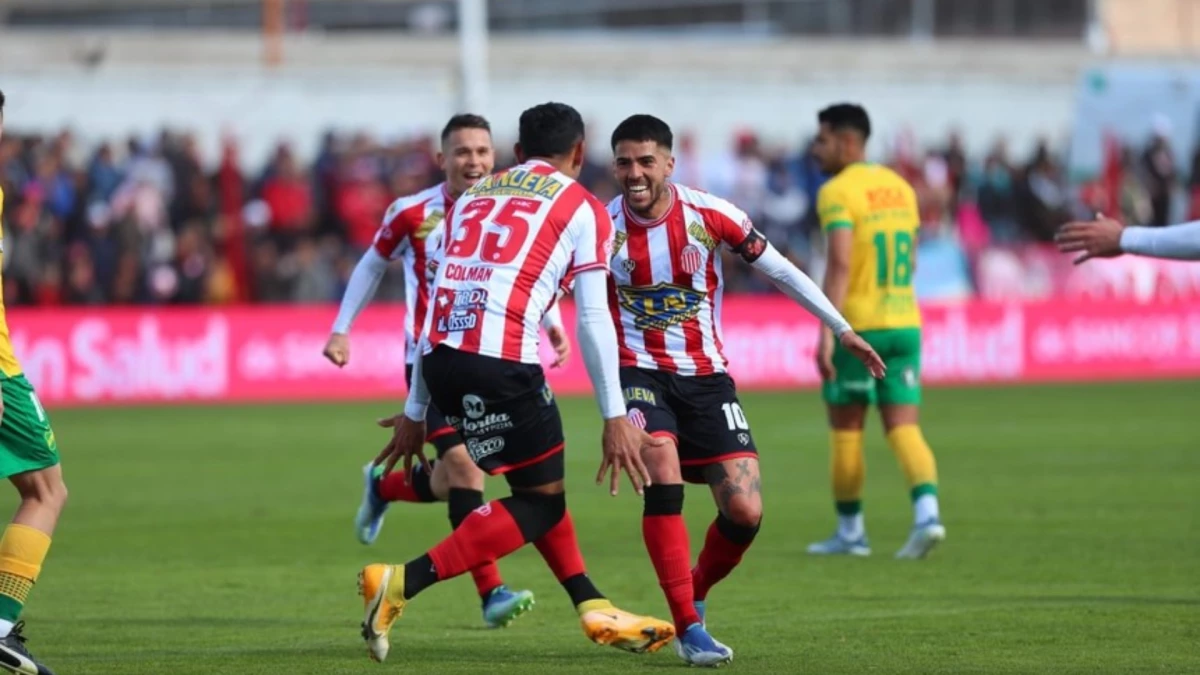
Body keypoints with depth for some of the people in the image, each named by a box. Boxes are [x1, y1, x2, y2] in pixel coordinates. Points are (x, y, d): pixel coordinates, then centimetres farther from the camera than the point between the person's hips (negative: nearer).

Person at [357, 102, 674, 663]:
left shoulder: (474, 197, 25)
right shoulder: (581, 208, 9)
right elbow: (593, 321, 1)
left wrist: (415, 412, 26)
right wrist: (616, 417, 3)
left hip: (440, 356, 7)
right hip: (501, 363, -7)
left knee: (539, 485, 22)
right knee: (541, 500, 4)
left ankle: (594, 611, 23)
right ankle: (403, 582, -11)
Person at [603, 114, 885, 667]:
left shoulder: (709, 215, -8)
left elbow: (778, 270, 3)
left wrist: (842, 330, 6)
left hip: (705, 377, 2)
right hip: (639, 371, -2)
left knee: (744, 511, -8)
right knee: (663, 475, -27)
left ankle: (694, 595, 22)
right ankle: (688, 629, -21)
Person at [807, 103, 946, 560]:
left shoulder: (837, 192, -11)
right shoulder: (900, 188, 13)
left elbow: (840, 265, -21)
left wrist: (826, 334, -23)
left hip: (858, 326, -6)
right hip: (905, 323, 6)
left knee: (845, 428, 9)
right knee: (903, 429, 2)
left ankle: (850, 531, 17)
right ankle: (927, 513, -21)